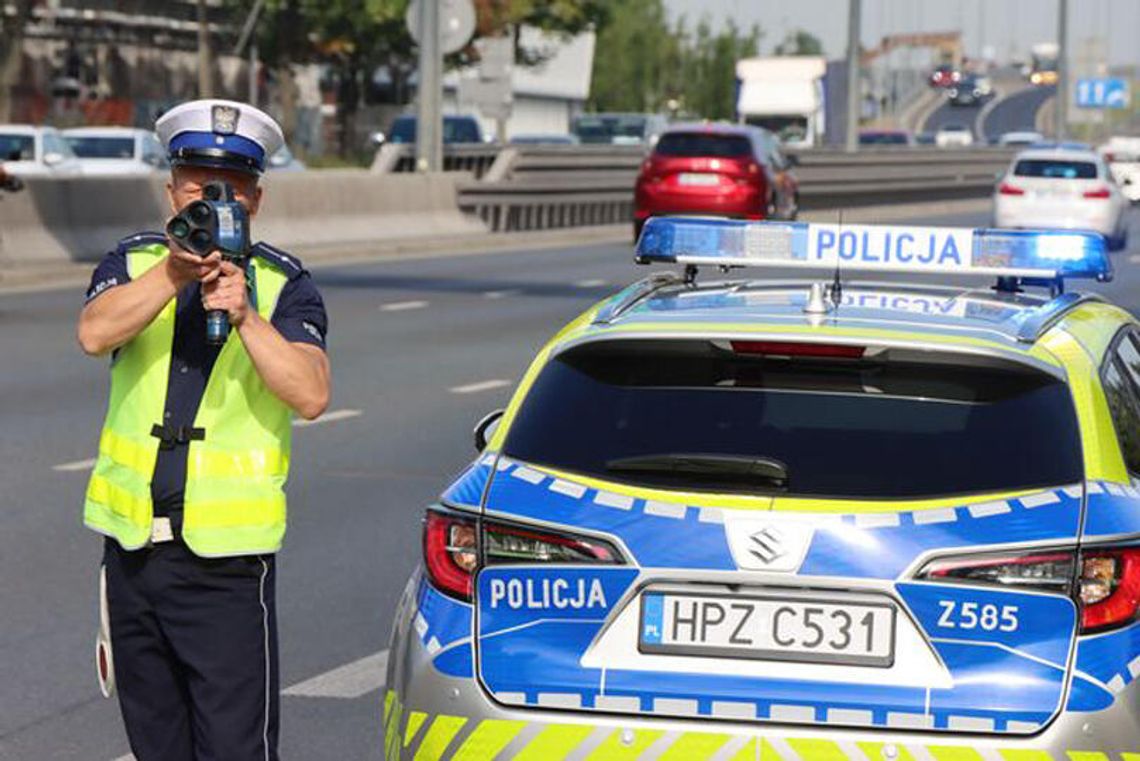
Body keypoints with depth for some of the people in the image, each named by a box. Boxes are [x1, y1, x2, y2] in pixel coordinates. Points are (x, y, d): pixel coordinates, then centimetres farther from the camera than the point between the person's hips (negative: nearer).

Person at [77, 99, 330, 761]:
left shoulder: (283, 286, 0)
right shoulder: (134, 263, 7)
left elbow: (311, 395, -15)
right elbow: (94, 335, -15)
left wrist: (246, 315, -25)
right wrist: (173, 272, -28)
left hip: (228, 558, -3)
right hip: (133, 548, 4)